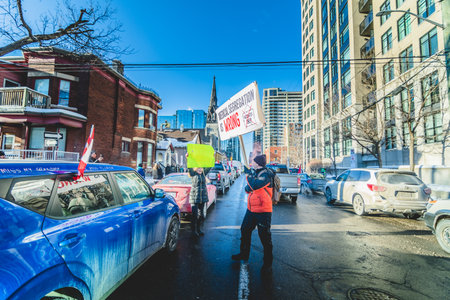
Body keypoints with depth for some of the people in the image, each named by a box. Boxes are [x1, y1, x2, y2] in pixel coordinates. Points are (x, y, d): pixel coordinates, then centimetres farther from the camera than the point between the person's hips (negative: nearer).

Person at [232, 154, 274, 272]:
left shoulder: (266, 174, -16)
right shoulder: (255, 173, 11)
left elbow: (255, 185, -30)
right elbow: (247, 189, 12)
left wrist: (248, 175, -16)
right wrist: (248, 187, -11)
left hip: (263, 211, -9)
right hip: (251, 209, 9)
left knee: (265, 237, 3)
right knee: (245, 230, 18)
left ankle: (268, 262, 21)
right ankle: (244, 254, 37)